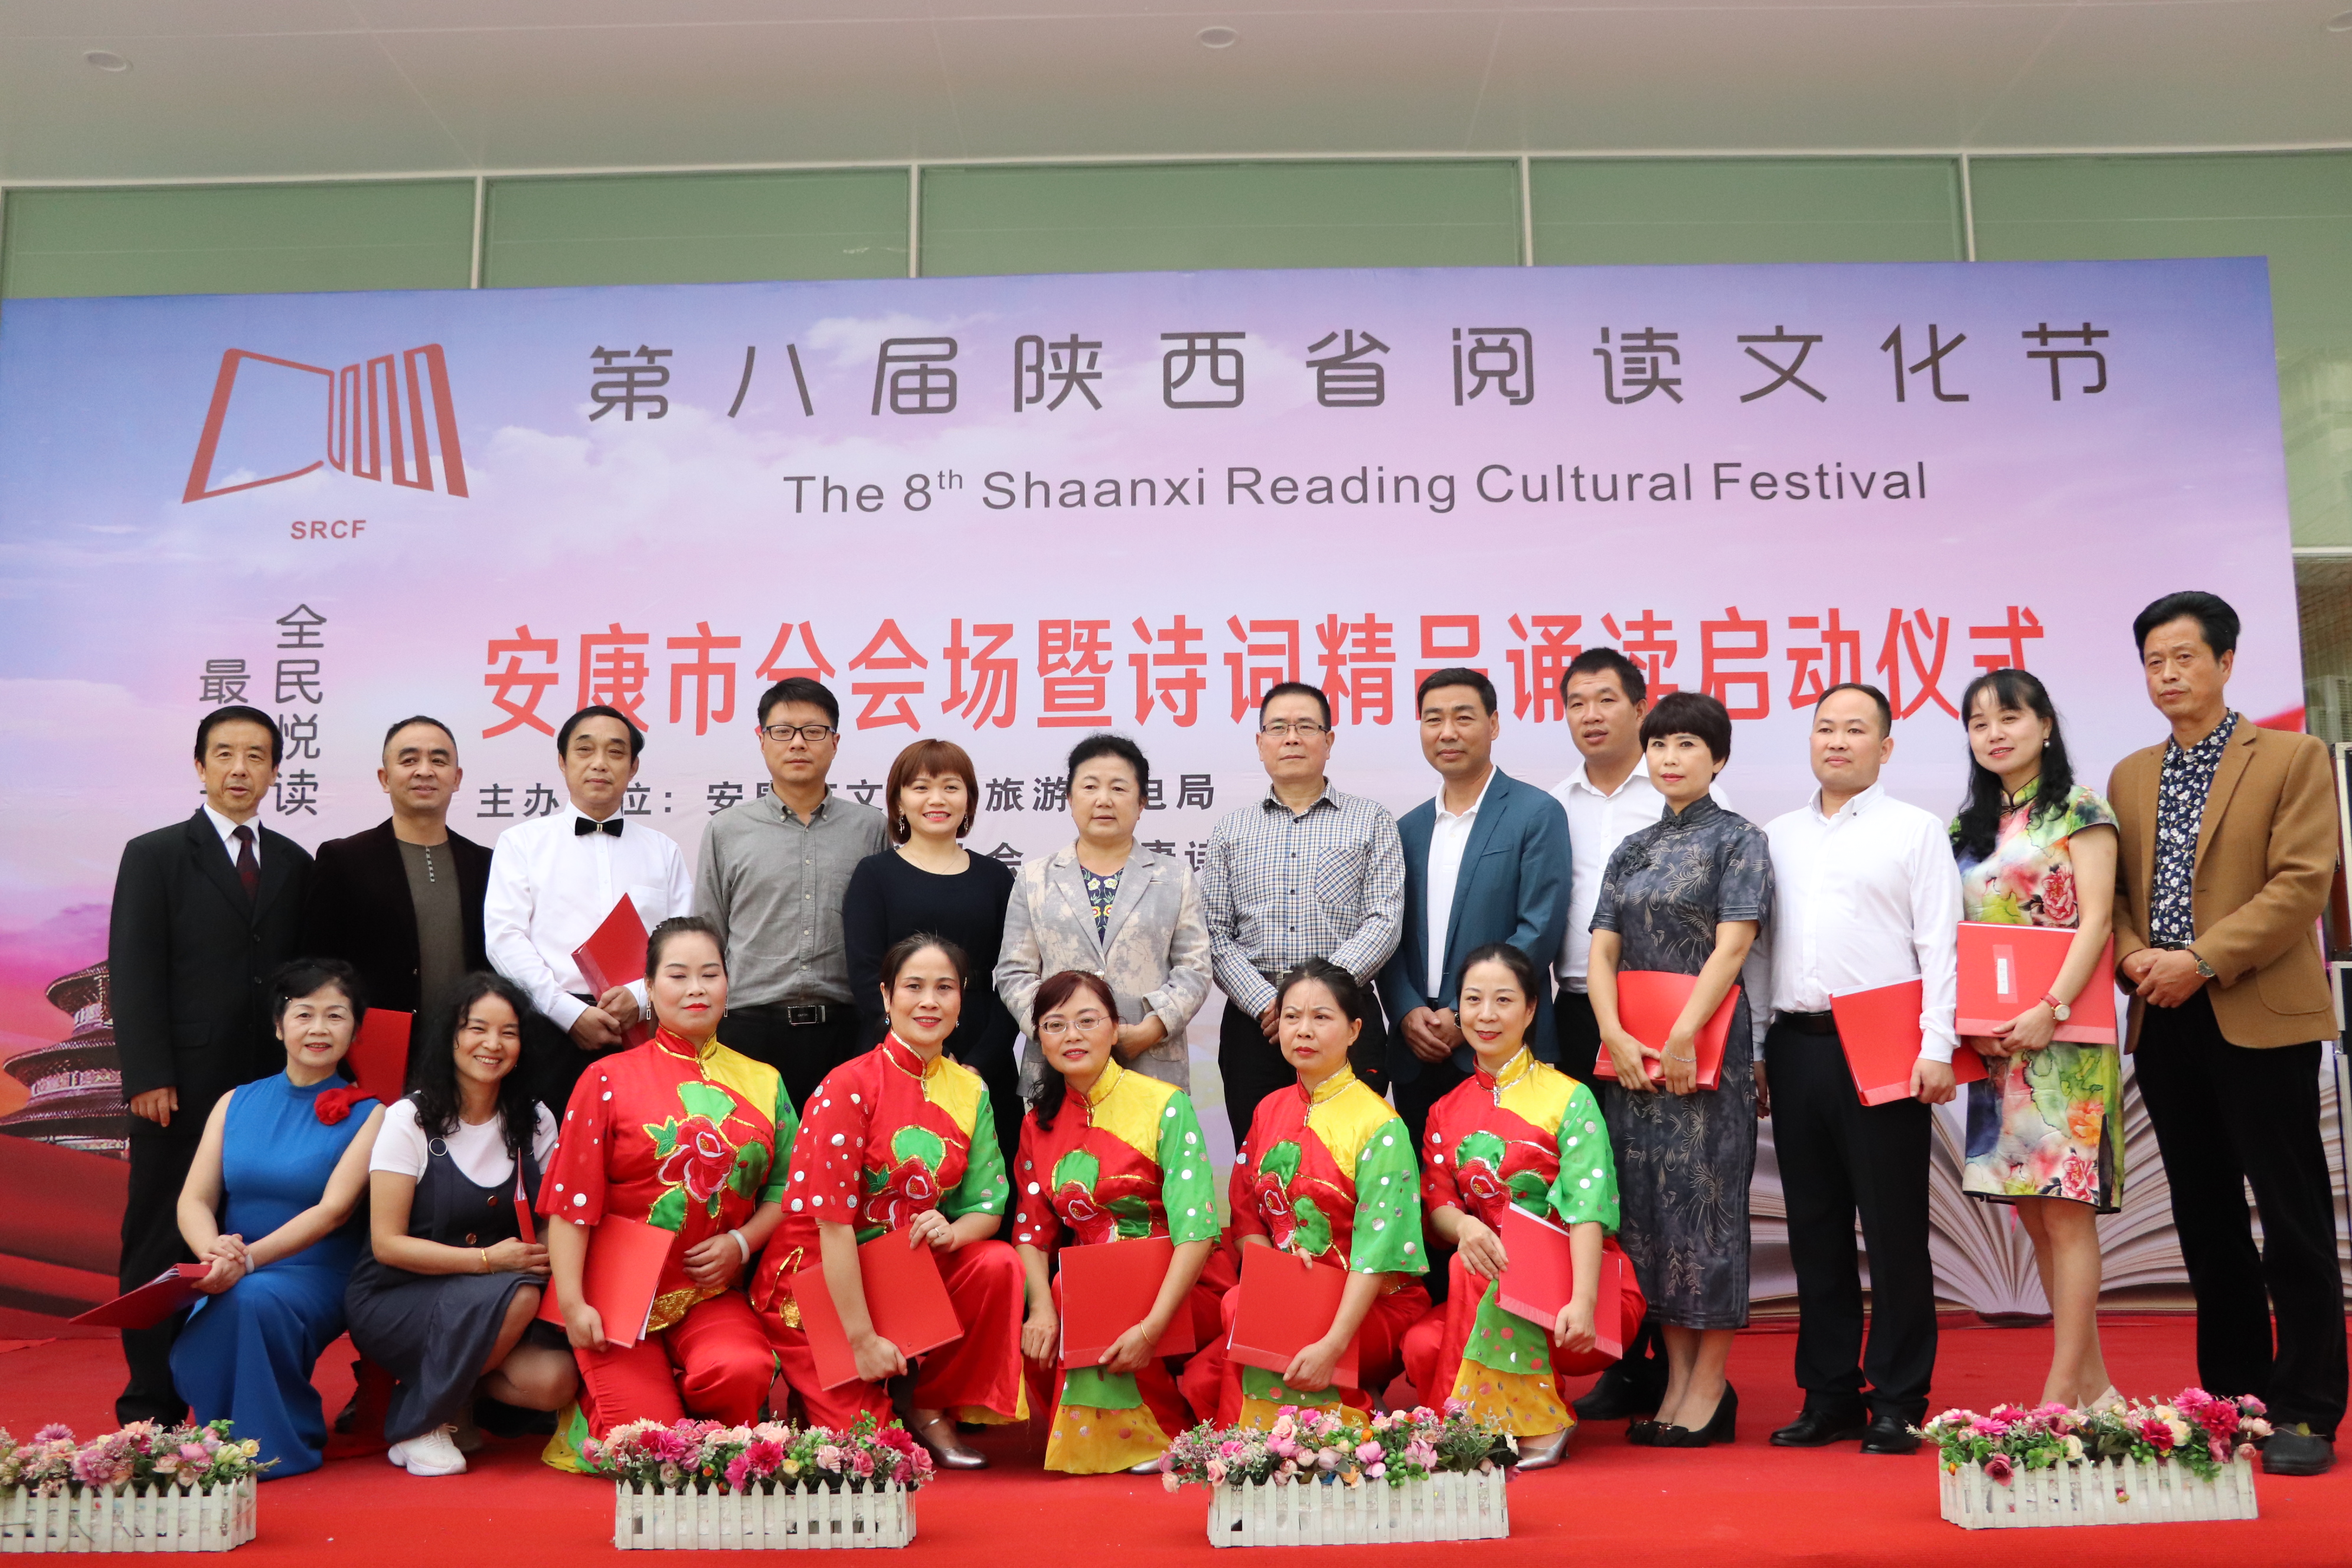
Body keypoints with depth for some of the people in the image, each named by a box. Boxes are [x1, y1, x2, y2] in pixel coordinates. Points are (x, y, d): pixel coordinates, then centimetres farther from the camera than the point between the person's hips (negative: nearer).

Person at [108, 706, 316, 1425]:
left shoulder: (295, 864, 14)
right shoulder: (155, 855, 5)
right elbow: (133, 975, -2)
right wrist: (148, 1077, -10)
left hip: (275, 1087, 3)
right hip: (184, 1091, -2)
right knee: (165, 1244, 4)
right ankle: (152, 1408, 13)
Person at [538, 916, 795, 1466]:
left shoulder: (762, 1084, 9)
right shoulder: (608, 1080, 2)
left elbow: (787, 1185, 11)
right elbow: (571, 1200, -2)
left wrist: (742, 1241, -7)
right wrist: (572, 1303, -11)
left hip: (713, 1292, 2)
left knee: (741, 1370, -31)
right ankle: (589, 1410, 19)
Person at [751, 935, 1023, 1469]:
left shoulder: (969, 1089, 2)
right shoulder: (849, 1086, -15)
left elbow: (988, 1204, 4)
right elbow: (833, 1220, -19)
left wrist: (953, 1232, -21)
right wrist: (862, 1338, -21)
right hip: (821, 1281, -5)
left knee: (999, 1265, -22)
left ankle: (932, 1408, -1)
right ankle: (791, 1386, 18)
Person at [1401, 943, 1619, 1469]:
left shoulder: (1568, 1099, -2)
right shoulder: (1447, 1111, 13)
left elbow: (1587, 1207, -13)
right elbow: (1436, 1198, 5)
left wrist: (1582, 1300, -27)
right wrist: (1464, 1227, -21)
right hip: (1485, 1266, 4)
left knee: (1483, 1283, -34)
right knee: (1421, 1344, -26)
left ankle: (1539, 1425, -15)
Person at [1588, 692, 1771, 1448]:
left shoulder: (1738, 839, -1)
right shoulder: (1632, 850, 15)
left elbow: (1731, 947, -10)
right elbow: (1603, 951, 8)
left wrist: (1681, 1036, -17)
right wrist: (1616, 1036, -7)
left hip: (1704, 1043, -6)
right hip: (1632, 1048, 6)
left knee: (1704, 1195, -3)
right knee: (1646, 1201, 6)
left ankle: (1710, 1388, 6)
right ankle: (1677, 1379, 16)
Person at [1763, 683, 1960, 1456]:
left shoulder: (1916, 829, 4)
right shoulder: (1777, 836, 16)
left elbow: (1938, 945, -2)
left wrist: (1937, 1048, -11)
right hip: (1796, 1045, 4)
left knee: (1894, 1230, 0)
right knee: (1815, 1228, 9)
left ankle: (1899, 1402, 9)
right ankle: (1829, 1395, 18)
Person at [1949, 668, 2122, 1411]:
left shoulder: (2079, 810, -2)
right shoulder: (1968, 829, 15)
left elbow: (2096, 920, -10)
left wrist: (2051, 1010, -19)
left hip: (2063, 1034, -6)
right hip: (1995, 1043, 6)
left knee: (2066, 1210, -6)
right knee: (2036, 1215, 8)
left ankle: (2059, 1393, -2)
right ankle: (2094, 1386, 18)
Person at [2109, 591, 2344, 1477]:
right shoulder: (2129, 778, 15)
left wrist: (2201, 959, -17)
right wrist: (2132, 955, -6)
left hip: (2261, 1019, -5)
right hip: (2164, 1024, 5)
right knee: (2205, 1221, 11)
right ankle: (2230, 1398, 21)